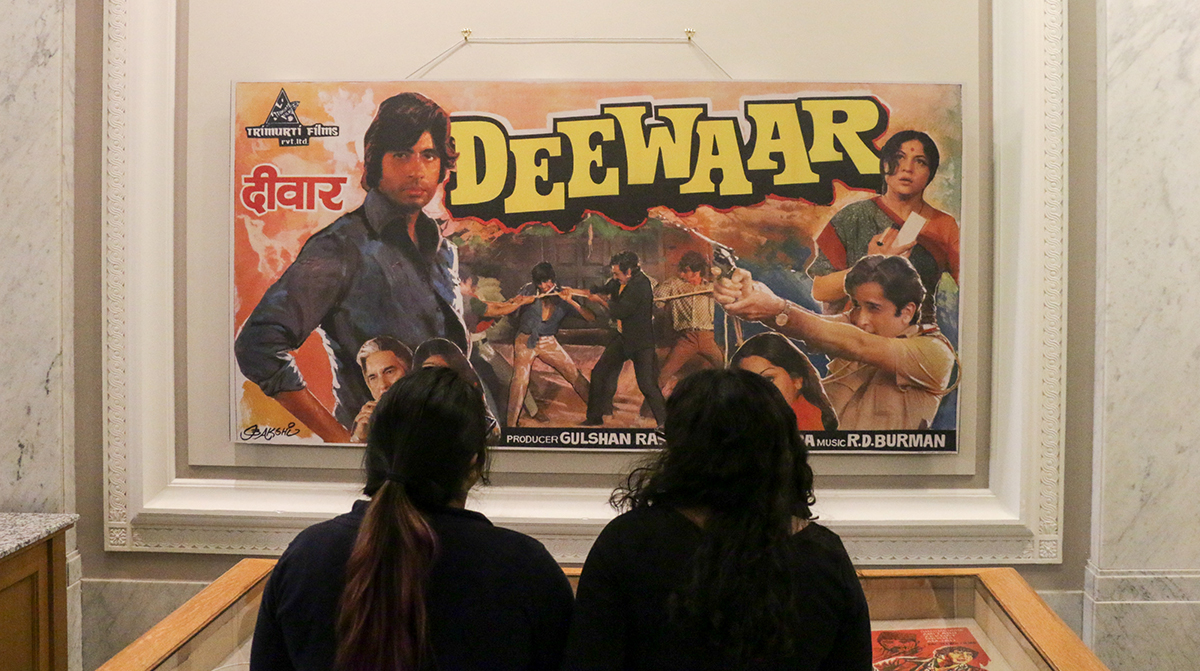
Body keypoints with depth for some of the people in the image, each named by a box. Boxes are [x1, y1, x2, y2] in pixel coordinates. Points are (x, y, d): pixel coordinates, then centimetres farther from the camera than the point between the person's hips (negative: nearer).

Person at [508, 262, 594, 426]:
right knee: (520, 379, -21)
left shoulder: (562, 297, -5)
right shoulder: (529, 291, -7)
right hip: (526, 341, -2)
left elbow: (591, 317, -11)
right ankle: (510, 422, -15)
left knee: (575, 374, 3)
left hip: (548, 343, 2)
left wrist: (570, 301, -22)